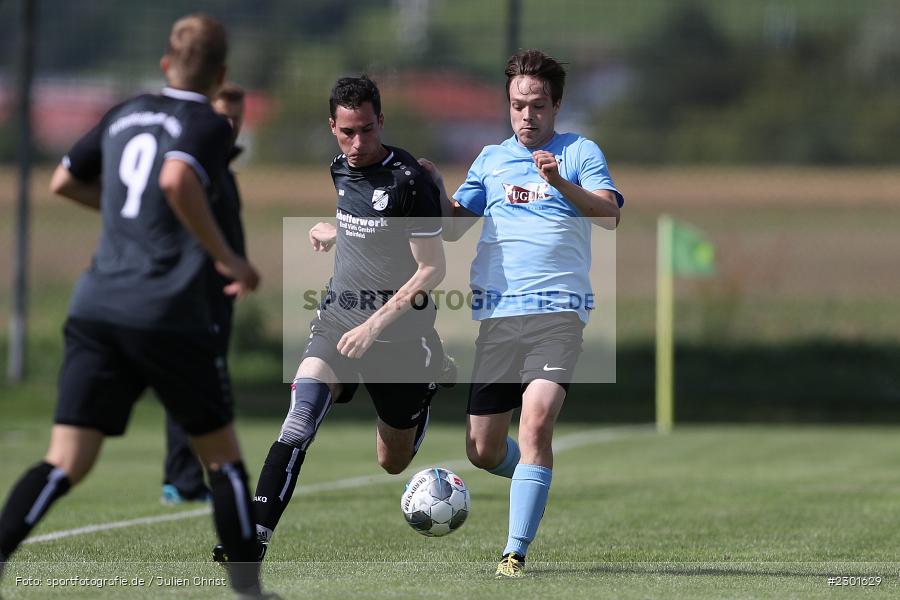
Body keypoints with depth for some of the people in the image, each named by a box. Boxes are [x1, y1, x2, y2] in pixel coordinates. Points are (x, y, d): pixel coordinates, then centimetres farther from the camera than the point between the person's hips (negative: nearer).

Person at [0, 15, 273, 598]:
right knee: (223, 459, 12)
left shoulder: (125, 115, 16)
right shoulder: (208, 125, -4)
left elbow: (63, 182, 28)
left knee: (65, 463, -3)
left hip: (96, 309, 5)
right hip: (169, 318, -5)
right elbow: (177, 179, -25)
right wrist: (227, 258, -16)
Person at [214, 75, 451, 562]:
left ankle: (426, 391, 45)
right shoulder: (339, 171, 6)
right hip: (338, 320, 4)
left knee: (393, 464, 12)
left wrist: (375, 326, -19)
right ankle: (255, 536, -30)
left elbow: (432, 269, -15)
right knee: (301, 416, -24)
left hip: (397, 333, -4)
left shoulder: (410, 181, -15)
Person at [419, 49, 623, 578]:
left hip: (558, 313, -4)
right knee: (483, 450, 4)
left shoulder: (580, 153, 7)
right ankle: (534, 476, 38)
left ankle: (516, 552, -20)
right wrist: (435, 188, -3)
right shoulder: (492, 159, 18)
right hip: (497, 315, 4)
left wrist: (560, 182, -22)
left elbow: (610, 215, -7)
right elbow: (454, 226, 17)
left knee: (537, 422, -22)